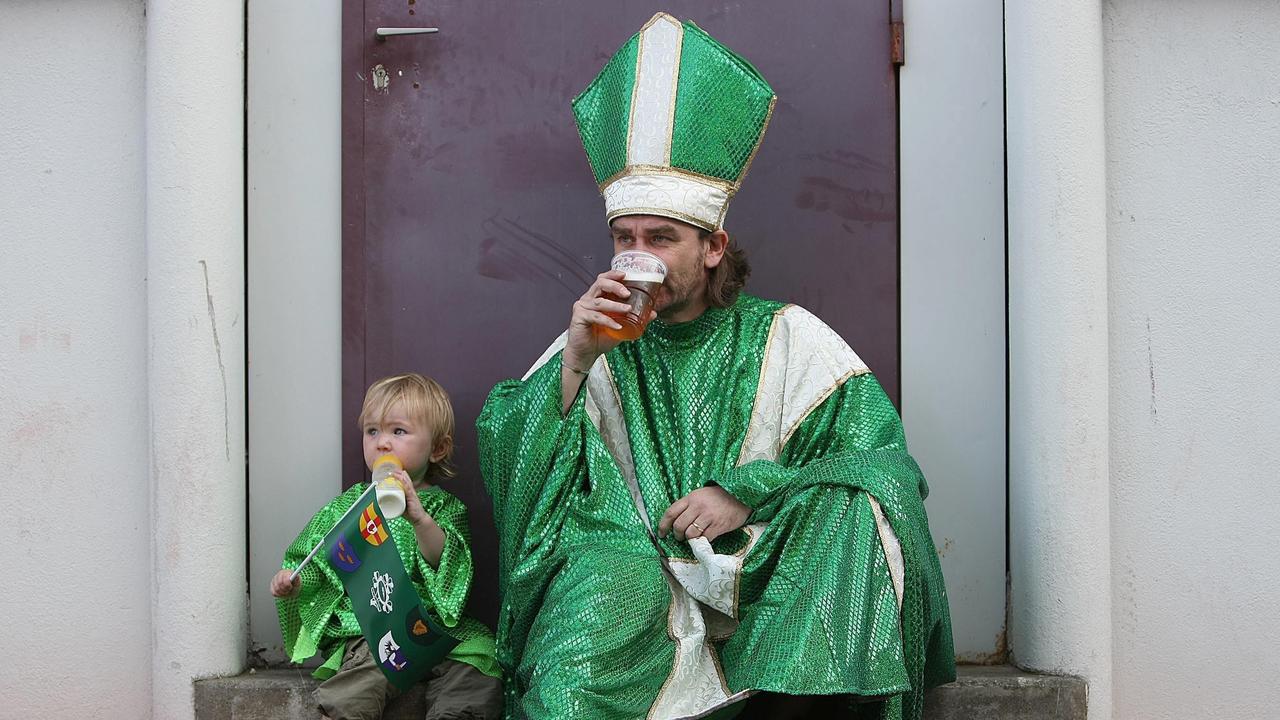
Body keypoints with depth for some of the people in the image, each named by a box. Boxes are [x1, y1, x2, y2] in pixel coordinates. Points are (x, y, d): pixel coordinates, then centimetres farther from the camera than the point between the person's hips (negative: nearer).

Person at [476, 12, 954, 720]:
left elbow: (883, 460, -1)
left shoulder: (785, 337, 7)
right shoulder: (595, 346, 11)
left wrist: (748, 495, -12)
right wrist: (574, 362, -14)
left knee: (856, 506, -27)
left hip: (764, 580, 1)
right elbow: (506, 457, 0)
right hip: (636, 572, -1)